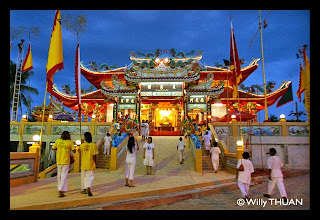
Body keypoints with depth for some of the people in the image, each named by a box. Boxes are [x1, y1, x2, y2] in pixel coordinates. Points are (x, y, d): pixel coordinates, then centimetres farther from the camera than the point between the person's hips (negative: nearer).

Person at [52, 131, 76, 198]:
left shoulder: (58, 141, 1)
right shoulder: (70, 142, -7)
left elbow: (53, 148, 11)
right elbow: (74, 151, -5)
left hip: (58, 161, 4)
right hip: (66, 161, -4)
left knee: (59, 175, 19)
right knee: (64, 176, -2)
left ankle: (60, 188, 34)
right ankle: (60, 191, -10)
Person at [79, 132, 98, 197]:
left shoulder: (82, 145, -5)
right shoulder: (94, 145, -10)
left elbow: (80, 154, 7)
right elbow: (94, 156, -9)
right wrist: (95, 163, 2)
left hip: (83, 164, 2)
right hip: (91, 164, -2)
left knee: (84, 176, 17)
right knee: (90, 177, 4)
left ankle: (84, 189, 27)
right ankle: (88, 188, -17)